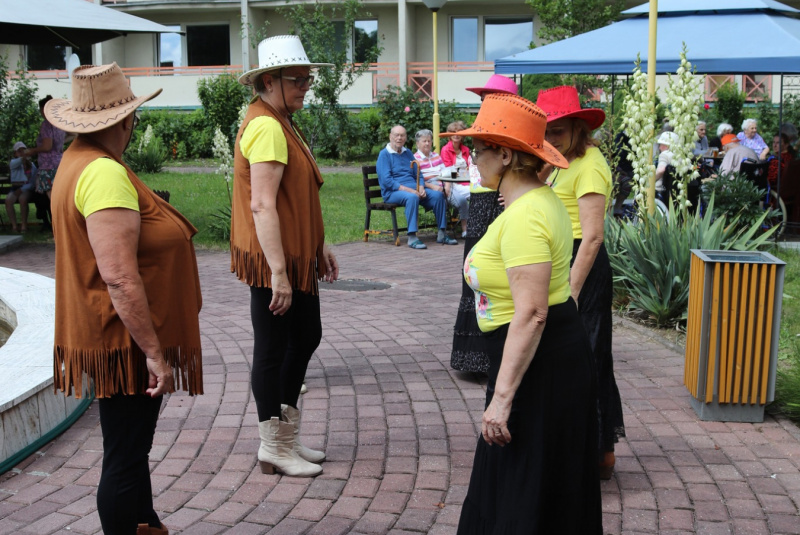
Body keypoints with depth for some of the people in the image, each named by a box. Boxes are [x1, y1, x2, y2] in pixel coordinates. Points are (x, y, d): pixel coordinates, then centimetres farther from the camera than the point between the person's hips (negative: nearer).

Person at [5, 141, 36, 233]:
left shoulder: (32, 165, 9)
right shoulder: (13, 162, 9)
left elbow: (33, 183, -1)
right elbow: (16, 163, -21)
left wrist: (22, 189, -19)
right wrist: (23, 158, -44)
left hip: (26, 189, -1)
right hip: (15, 188, 1)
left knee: (22, 199, -36)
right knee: (8, 200, -32)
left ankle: (24, 226, -31)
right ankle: (14, 226, -28)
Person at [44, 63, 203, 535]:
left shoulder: (79, 160, 11)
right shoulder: (105, 173, -22)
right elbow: (120, 278, -29)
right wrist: (153, 351, -24)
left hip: (116, 337, 11)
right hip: (126, 340, -11)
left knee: (133, 443, 24)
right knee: (125, 458, 2)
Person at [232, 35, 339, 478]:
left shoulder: (281, 123, 15)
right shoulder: (267, 128, -18)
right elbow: (262, 205, -25)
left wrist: (319, 247, 21)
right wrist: (278, 272, -27)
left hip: (297, 257, 11)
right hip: (273, 262, -11)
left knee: (307, 337, 18)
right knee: (273, 350, 2)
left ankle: (286, 435, 31)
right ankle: (274, 449, 17)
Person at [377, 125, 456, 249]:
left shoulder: (408, 153, 20)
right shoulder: (384, 154, -1)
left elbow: (418, 174, 20)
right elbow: (386, 180, -13)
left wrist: (421, 188, -4)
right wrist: (408, 190, -21)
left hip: (413, 189, 7)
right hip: (393, 192, -7)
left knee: (438, 195, -15)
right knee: (412, 197, -38)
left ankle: (442, 234, -10)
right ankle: (412, 237, -38)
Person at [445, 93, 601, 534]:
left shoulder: (524, 217, -24)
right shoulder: (542, 199, 10)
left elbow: (531, 315, -30)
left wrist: (503, 396, -28)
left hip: (539, 363, -11)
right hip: (559, 351, 11)